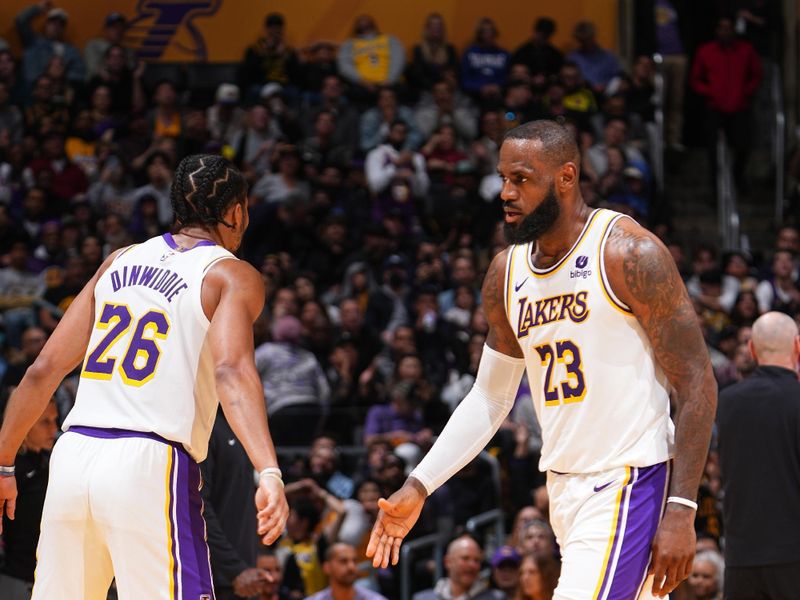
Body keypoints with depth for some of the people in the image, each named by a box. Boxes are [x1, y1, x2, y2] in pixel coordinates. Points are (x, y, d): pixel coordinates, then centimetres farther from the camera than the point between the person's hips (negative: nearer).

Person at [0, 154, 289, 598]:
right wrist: (268, 472, -27)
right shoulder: (234, 276, 3)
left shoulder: (120, 261, 19)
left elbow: (45, 369, 16)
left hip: (73, 458, 5)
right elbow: (231, 371, -16)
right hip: (151, 466, -5)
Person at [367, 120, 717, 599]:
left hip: (629, 484, -7)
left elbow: (697, 385, -12)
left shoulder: (630, 254, -12)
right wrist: (418, 488, 8)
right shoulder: (507, 273, 9)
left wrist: (681, 510, -17)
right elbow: (491, 398, 18)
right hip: (564, 487, 7)